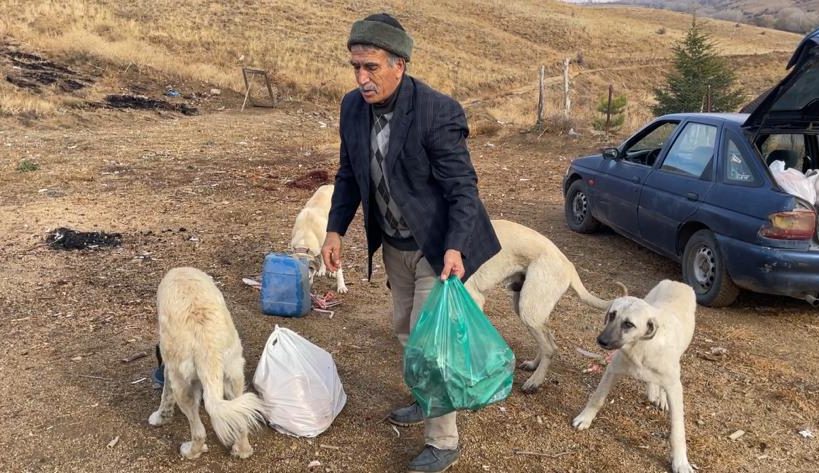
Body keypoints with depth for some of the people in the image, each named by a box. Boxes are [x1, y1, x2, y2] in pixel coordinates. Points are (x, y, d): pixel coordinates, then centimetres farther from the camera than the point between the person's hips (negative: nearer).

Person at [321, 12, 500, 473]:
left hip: (435, 247, -7)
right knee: (407, 330, 21)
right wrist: (336, 229, 0)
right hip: (394, 244, 7)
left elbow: (463, 188, -21)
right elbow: (349, 175, 7)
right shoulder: (353, 107, -5)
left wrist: (455, 248, -33)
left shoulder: (438, 111, -25)